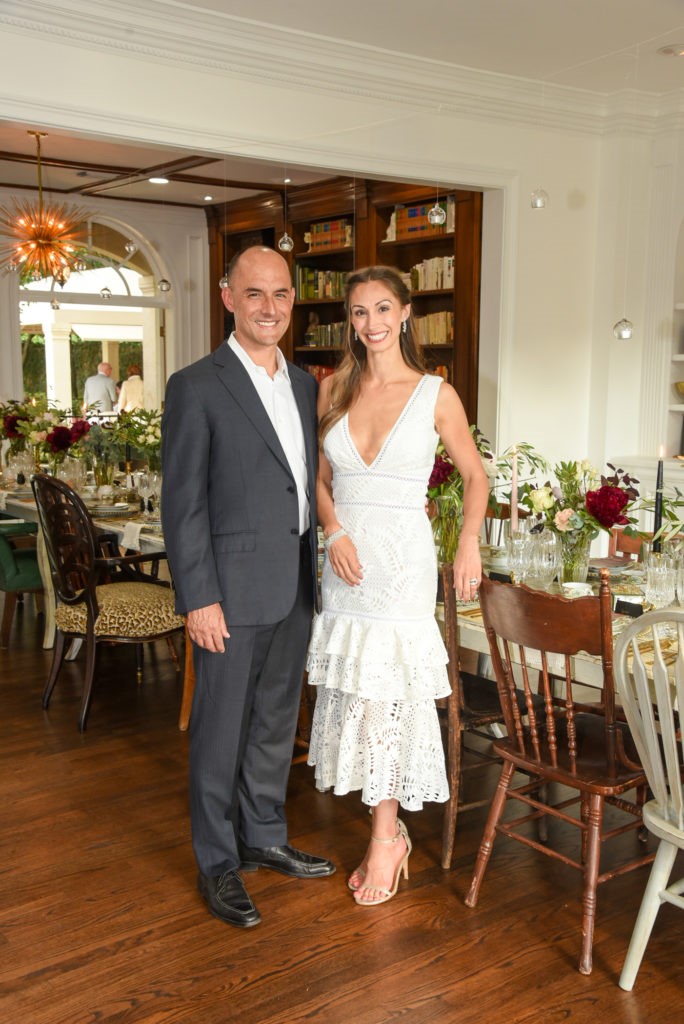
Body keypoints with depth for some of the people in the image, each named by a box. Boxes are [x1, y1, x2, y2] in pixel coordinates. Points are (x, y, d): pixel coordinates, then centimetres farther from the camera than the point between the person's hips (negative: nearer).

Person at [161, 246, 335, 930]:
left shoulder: (304, 383, 10)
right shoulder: (196, 386, -10)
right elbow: (182, 505, -13)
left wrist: (320, 557, 10)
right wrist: (199, 598, -16)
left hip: (295, 588, 7)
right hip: (233, 590, -6)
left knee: (276, 722, 18)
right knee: (221, 730, 6)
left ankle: (264, 839, 36)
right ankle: (217, 863, 23)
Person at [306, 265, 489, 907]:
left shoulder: (436, 395, -3)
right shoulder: (333, 389, 6)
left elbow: (474, 476, 5)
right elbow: (320, 477, 12)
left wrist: (469, 543, -9)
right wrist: (334, 531, -6)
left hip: (402, 559, -4)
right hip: (345, 558, 4)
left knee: (385, 693, -3)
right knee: (353, 692, 7)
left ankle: (385, 837, 13)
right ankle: (391, 831, 22)